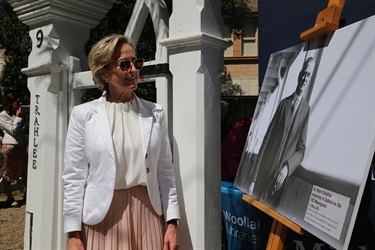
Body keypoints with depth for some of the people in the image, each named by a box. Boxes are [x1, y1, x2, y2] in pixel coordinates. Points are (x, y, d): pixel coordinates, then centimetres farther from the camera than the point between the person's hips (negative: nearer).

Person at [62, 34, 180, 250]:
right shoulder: (83, 114, -2)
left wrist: (172, 222, 0)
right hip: (101, 216, -1)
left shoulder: (155, 113, 3)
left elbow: (166, 172, 4)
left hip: (147, 214, 2)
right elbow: (74, 177, -2)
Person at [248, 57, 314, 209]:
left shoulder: (307, 109, -1)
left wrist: (287, 168, -18)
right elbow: (267, 139, 2)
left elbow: (302, 150, 0)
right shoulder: (283, 103, 6)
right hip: (265, 172, 2)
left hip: (281, 177, -2)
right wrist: (253, 178, -1)